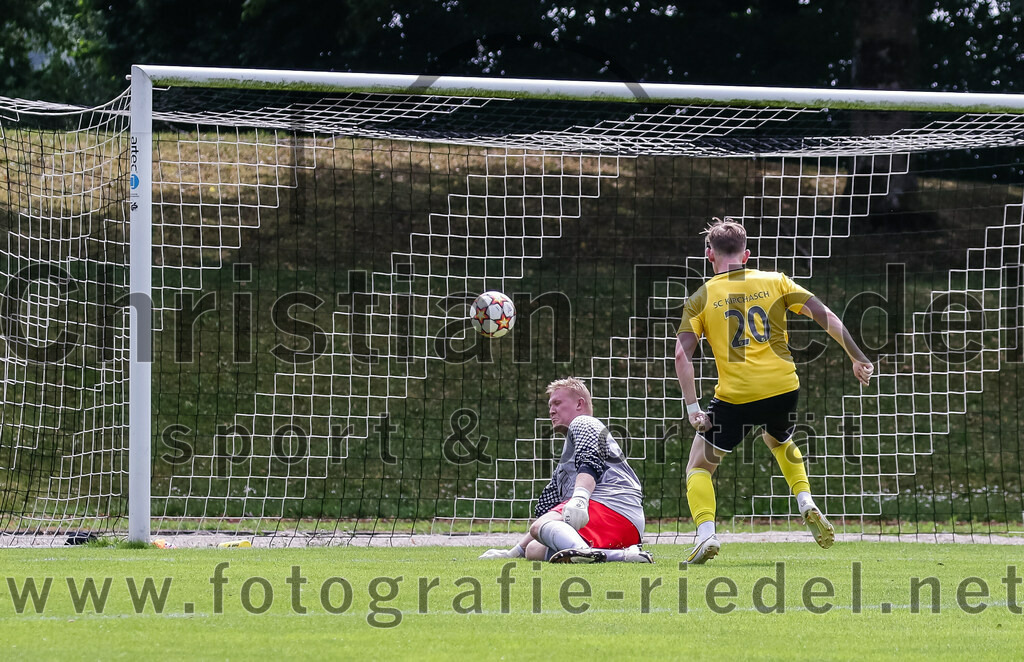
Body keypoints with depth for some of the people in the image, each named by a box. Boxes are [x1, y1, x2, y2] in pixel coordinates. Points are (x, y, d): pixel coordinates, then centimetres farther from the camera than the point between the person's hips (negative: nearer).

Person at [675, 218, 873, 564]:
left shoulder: (702, 298, 4)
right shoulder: (775, 282, 8)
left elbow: (681, 355, -6)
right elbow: (825, 316, 3)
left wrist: (692, 408, -5)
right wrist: (858, 358, 8)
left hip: (734, 397, -3)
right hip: (782, 389, 3)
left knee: (699, 466, 13)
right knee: (781, 442, 36)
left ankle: (706, 534, -9)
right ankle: (806, 503, 16)